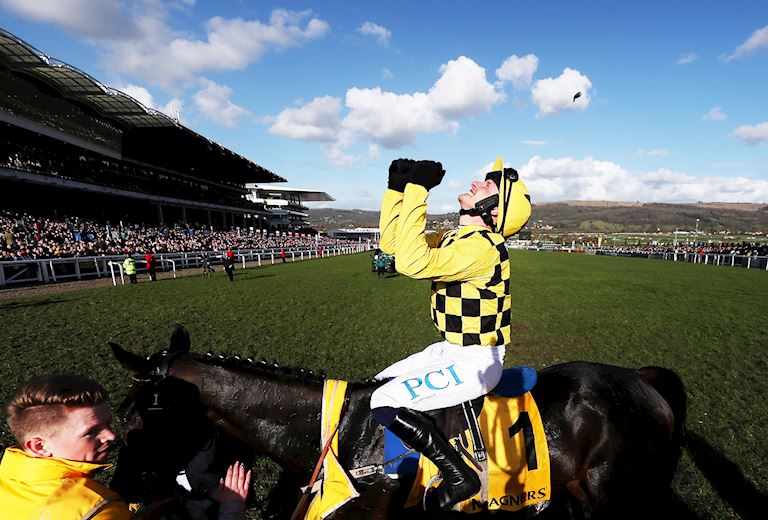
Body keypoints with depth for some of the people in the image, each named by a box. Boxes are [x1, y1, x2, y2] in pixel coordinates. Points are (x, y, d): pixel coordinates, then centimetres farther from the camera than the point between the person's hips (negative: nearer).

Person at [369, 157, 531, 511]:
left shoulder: (481, 246, -24)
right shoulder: (455, 239, 4)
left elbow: (412, 262, -37)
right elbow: (392, 243, 5)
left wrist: (417, 191, -31)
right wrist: (397, 188, -1)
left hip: (475, 362, -9)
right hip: (452, 350, 9)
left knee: (386, 402, -17)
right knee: (380, 383, 13)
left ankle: (459, 476, 1)